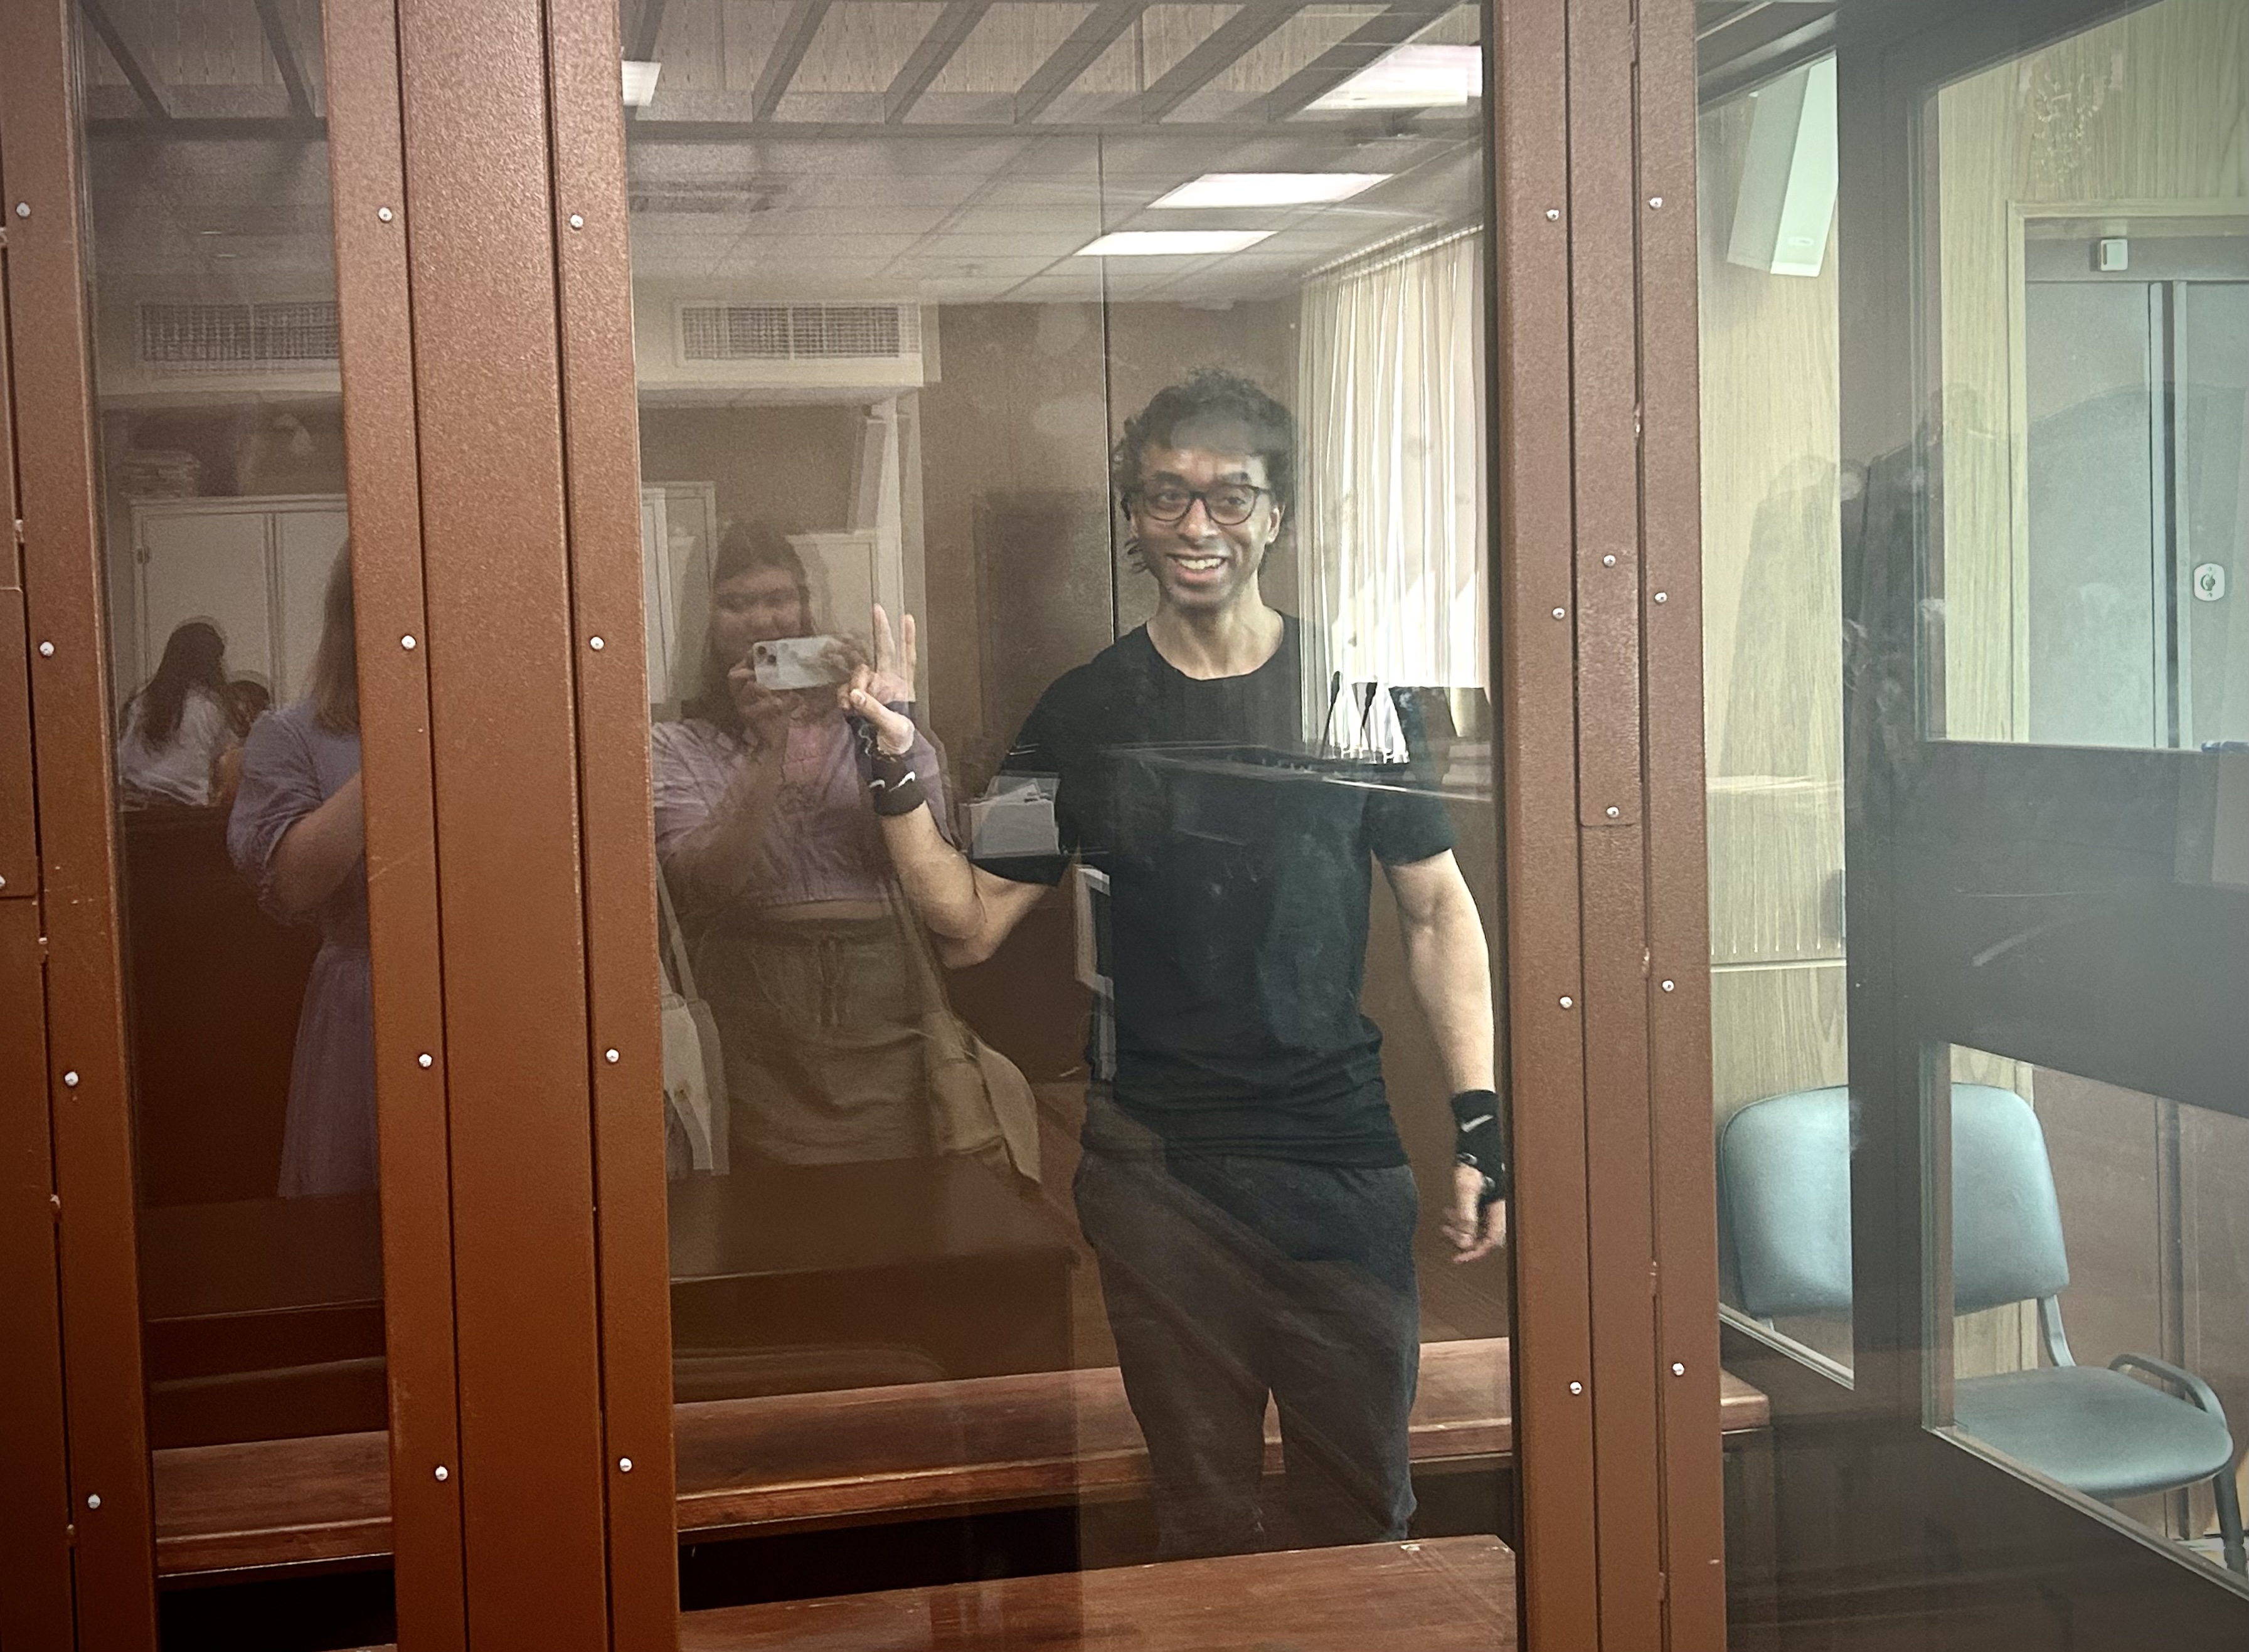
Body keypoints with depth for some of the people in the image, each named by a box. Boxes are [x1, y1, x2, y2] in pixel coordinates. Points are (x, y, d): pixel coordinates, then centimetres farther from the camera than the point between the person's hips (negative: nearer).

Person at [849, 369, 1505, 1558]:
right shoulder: (1083, 719, 4)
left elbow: (1437, 911, 5)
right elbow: (970, 924, 4)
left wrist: (1480, 1124, -2)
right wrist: (898, 773, -11)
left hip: (1341, 1158, 0)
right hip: (1154, 1164, 0)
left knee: (1364, 1503, 7)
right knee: (1203, 1502, 9)